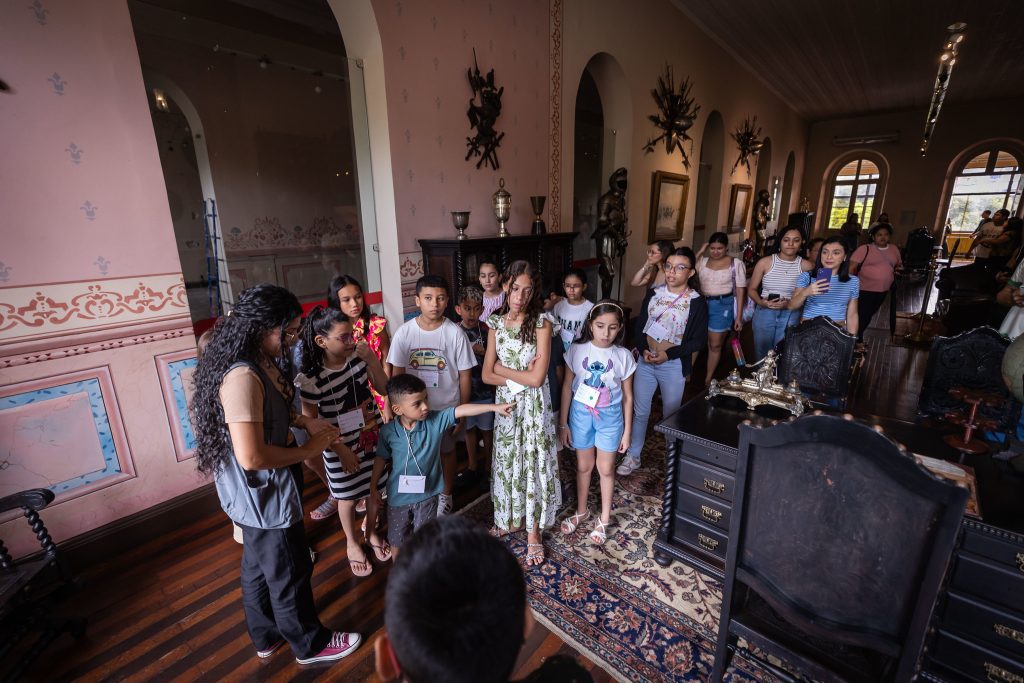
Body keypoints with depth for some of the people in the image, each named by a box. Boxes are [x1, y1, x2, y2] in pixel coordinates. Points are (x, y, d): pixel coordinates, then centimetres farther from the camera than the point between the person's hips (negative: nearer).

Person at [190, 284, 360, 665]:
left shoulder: (262, 362, -1)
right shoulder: (242, 377, -31)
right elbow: (251, 456, -33)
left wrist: (303, 421, 0)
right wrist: (308, 450, -20)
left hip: (262, 491, 10)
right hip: (263, 494, -9)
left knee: (259, 566, 27)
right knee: (289, 573, 13)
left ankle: (267, 636, 50)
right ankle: (310, 644, 37)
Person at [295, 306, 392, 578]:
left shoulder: (358, 357, -13)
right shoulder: (310, 378, -22)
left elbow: (384, 386, -5)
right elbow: (311, 421, -13)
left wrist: (371, 358, -20)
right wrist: (341, 449, -13)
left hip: (374, 435, 4)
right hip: (341, 445, -3)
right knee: (348, 497, 17)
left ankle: (371, 532, 48)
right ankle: (353, 542, 45)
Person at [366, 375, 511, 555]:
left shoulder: (436, 420, -19)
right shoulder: (388, 431, -17)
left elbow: (461, 410, -26)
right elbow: (381, 459, -4)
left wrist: (494, 407, -33)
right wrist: (373, 490, 2)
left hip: (427, 494, 0)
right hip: (398, 495, 0)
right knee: (397, 540, 23)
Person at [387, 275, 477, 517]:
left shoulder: (455, 333, -14)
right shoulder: (404, 332, -10)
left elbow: (465, 375, -7)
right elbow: (397, 373, -2)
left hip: (447, 407, -1)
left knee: (446, 451, 17)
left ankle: (445, 495, 40)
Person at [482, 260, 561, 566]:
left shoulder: (542, 324, -13)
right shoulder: (496, 323, -1)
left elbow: (537, 378, -18)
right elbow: (487, 375, -3)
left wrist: (503, 369, -9)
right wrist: (520, 377, -15)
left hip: (534, 405, -4)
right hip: (506, 403, 4)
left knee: (533, 462, 7)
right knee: (507, 461, 16)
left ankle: (533, 531, 27)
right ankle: (510, 518, 40)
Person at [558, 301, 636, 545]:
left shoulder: (623, 356, -11)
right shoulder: (576, 350, -12)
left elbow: (627, 396, -2)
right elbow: (567, 387, -4)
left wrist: (627, 431, 0)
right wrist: (562, 423, -2)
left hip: (610, 416, 0)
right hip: (581, 413, 1)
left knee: (605, 468, 12)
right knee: (584, 466, 16)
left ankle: (604, 519, 34)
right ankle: (581, 511, 40)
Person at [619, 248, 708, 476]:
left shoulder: (696, 302, -9)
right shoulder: (653, 293, 1)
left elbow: (699, 340, -9)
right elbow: (640, 325, 5)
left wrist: (668, 354, -19)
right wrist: (644, 350, -11)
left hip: (673, 365, -3)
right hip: (645, 361, 3)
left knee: (671, 414, 13)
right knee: (640, 411, 11)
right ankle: (632, 457, 26)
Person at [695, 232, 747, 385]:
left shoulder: (736, 264, -4)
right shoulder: (703, 261, 6)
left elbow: (740, 291, -4)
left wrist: (739, 316, -7)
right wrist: (700, 252, -8)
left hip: (722, 306, -3)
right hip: (701, 304, 3)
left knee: (715, 344, 7)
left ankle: (708, 379, 22)